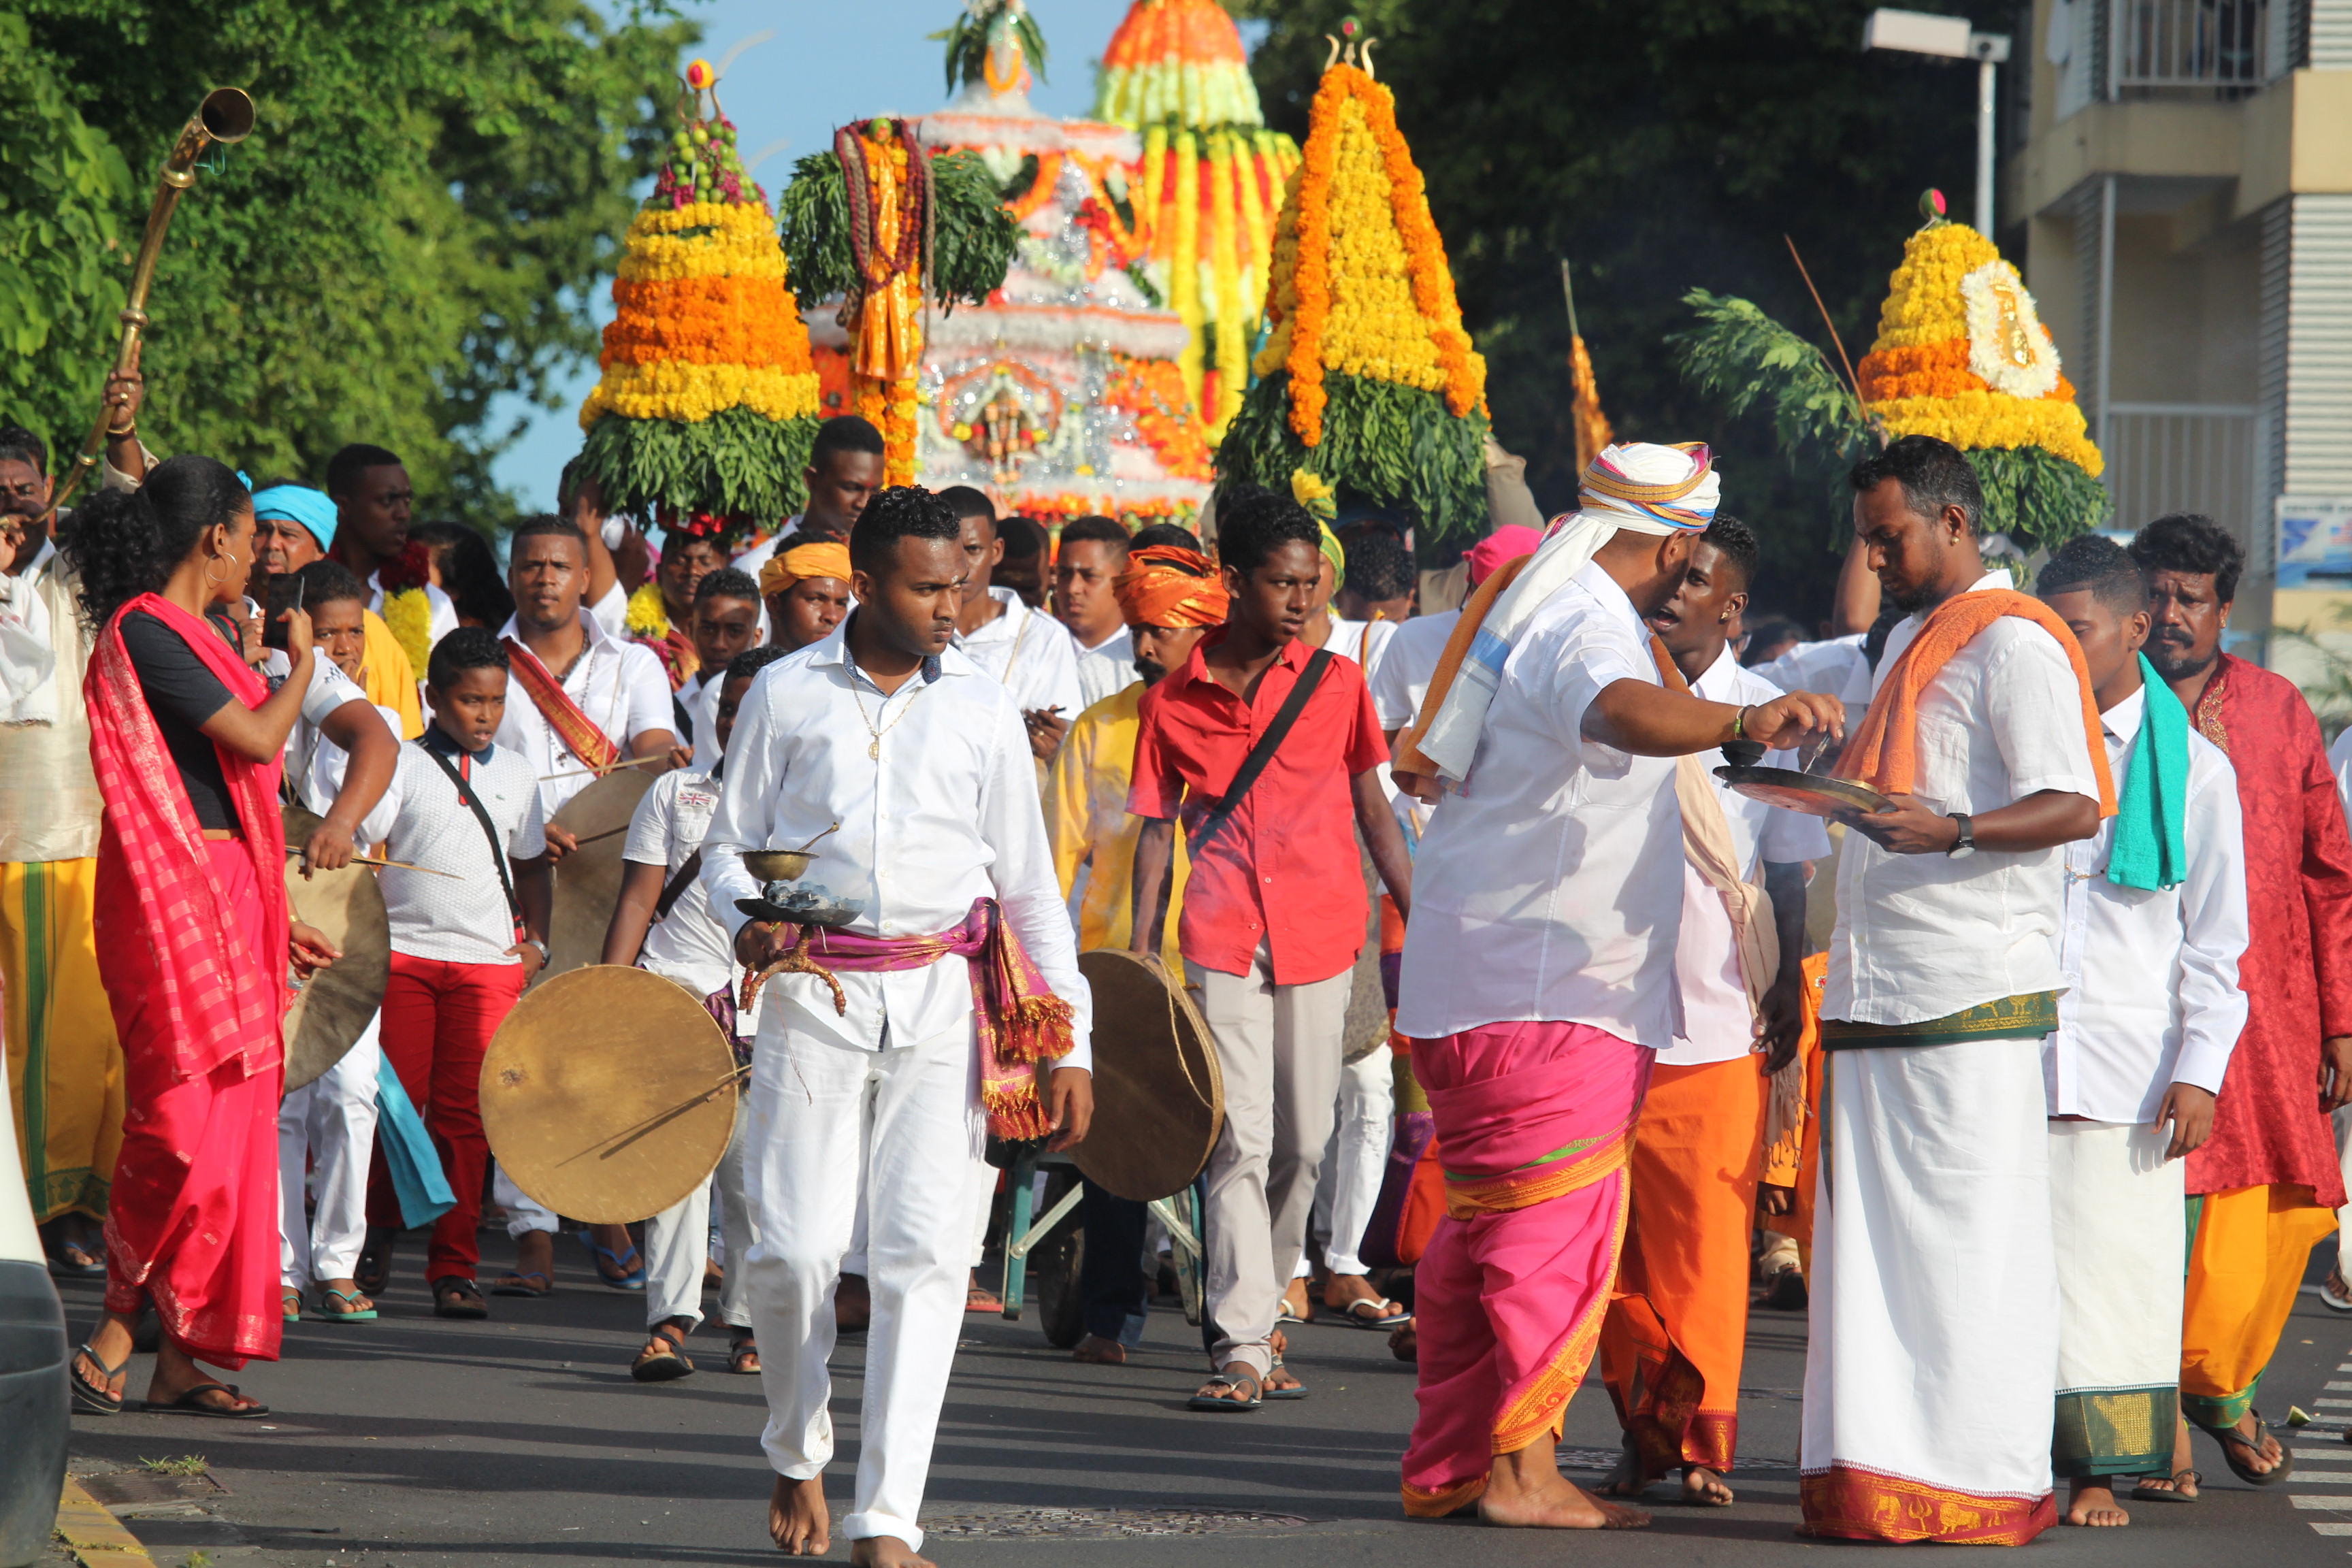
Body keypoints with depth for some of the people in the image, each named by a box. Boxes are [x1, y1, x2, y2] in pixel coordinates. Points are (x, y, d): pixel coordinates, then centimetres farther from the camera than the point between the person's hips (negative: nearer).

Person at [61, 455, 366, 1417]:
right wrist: (299, 664, 2)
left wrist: (273, 917, 24)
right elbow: (256, 740, -17)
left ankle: (182, 1360, 10)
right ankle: (116, 1334, -4)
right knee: (188, 1122, -13)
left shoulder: (192, 635, 18)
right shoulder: (147, 631, -12)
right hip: (174, 902, -10)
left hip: (228, 902, 10)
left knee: (231, 1123, 7)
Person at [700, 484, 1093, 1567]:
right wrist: (746, 923, -12)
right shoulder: (787, 694, 6)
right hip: (817, 994, 0)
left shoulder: (983, 709, 8)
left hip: (942, 997, 0)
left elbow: (1030, 885, 12)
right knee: (794, 1249, -4)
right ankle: (798, 1457, 25)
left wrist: (1065, 1039, 7)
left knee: (924, 1250, -10)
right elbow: (729, 841, 11)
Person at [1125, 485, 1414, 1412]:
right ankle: (1241, 1349, -12)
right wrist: (1139, 946, -1)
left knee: (1304, 1143, 6)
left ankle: (1254, 1311, 23)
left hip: (1319, 935, 2)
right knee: (1240, 1142, -9)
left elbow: (1372, 806, 10)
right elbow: (1156, 828, 6)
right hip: (1222, 941, -2)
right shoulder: (1174, 700, 2)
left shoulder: (1336, 683, 4)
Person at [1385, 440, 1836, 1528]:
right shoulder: (1586, 628, -16)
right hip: (1546, 990, -11)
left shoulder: (1531, 604, 17)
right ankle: (1521, 1467, -10)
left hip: (1473, 981, 11)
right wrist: (1741, 723, -59)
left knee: (1486, 1224, 14)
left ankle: (1446, 1466, 18)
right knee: (1558, 1227, -9)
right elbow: (1619, 711, -43)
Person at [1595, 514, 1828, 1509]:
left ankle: (1703, 1441, 5)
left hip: (1721, 1020, -2)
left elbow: (1789, 873, 8)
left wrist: (1787, 994, 1)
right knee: (1618, 1240, 2)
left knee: (1707, 1242, -3)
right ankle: (1642, 1432, 12)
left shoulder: (1763, 715, 4)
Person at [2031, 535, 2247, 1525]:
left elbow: (2217, 939, 6)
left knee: (2117, 1258, -2)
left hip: (2129, 1061, -1)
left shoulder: (2194, 767, 6)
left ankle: (2097, 1471, 4)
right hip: (2013, 1049, 1)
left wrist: (2200, 1071, -3)